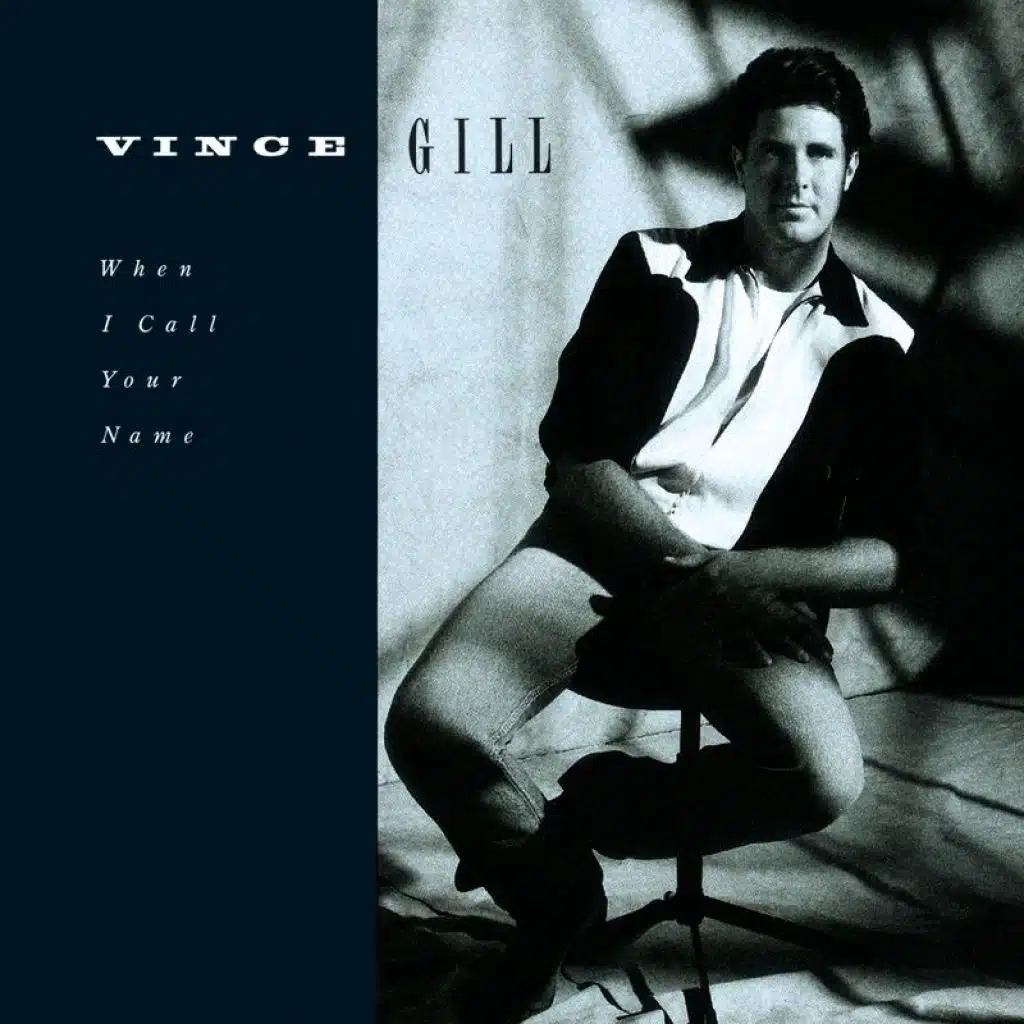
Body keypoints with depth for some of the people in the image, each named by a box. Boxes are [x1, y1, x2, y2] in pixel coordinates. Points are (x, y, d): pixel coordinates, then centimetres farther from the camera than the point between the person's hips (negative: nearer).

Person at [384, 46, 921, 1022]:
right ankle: (556, 894, 3)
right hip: (596, 548, 0)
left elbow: (885, 555, 0)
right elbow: (575, 461, -2)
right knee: (426, 724, -27)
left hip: (750, 585, 1)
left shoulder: (870, 341, 6)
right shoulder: (655, 267, 5)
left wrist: (748, 573, -18)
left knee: (827, 777, -29)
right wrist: (682, 562, -16)